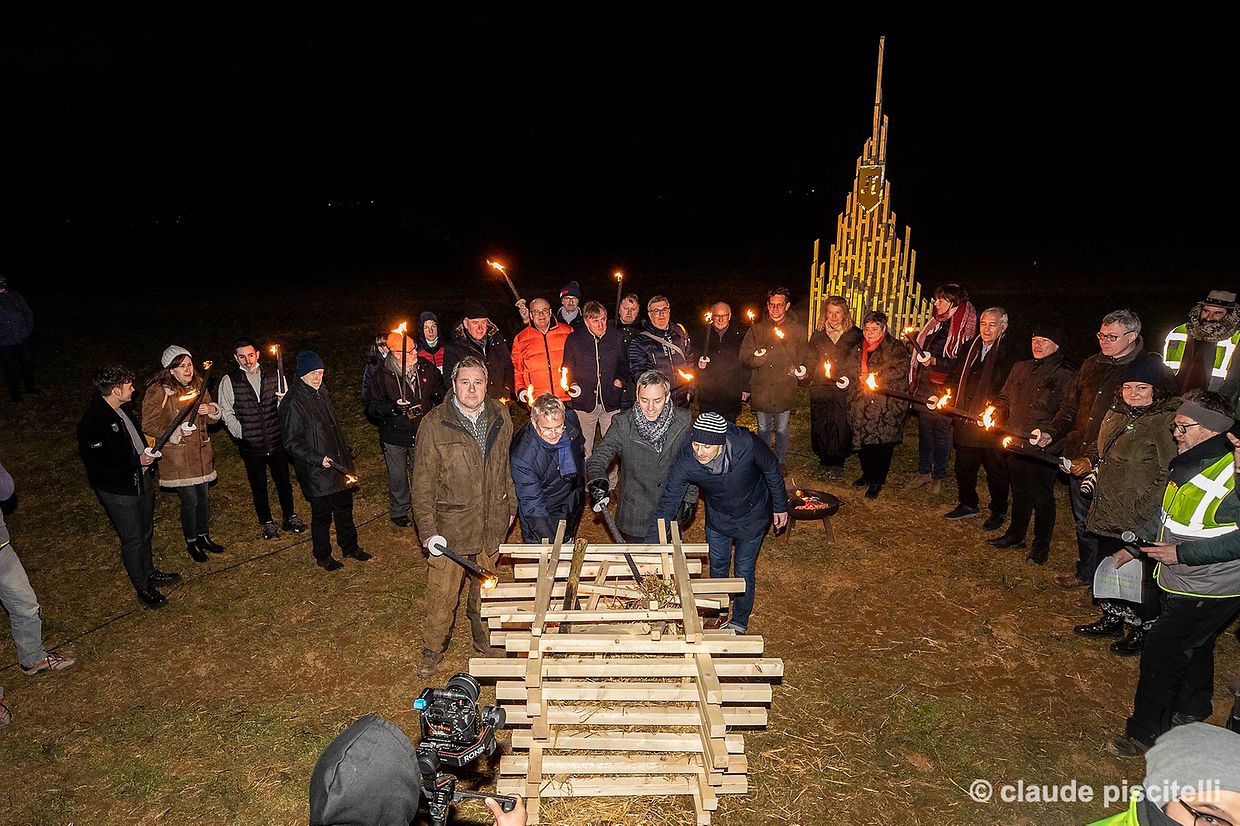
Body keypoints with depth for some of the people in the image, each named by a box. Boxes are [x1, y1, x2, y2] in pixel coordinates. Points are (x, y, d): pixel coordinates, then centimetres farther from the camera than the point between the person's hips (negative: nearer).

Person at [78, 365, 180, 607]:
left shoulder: (124, 408, 1)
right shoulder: (93, 422, -26)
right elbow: (97, 464, -26)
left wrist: (148, 453, 5)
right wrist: (137, 460, -22)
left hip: (143, 480, 8)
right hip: (119, 491, -8)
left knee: (146, 532, 24)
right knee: (132, 540, 8)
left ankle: (150, 573, 44)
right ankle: (142, 588, 25)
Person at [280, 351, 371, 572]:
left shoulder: (322, 393, 7)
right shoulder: (293, 403, -18)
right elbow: (291, 444, -18)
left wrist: (346, 453, 18)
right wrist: (318, 459, -25)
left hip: (339, 465, 8)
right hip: (316, 472, -8)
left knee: (345, 508, 19)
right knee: (322, 514, 8)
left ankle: (350, 547, 37)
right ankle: (322, 556, 27)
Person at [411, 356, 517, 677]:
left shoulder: (500, 418, -1)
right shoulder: (434, 425, -14)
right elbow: (423, 482, -11)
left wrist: (511, 504, 16)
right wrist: (428, 529, -14)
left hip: (492, 522, 4)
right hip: (450, 524, -4)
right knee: (442, 592, 4)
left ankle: (482, 634, 44)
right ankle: (433, 648, 28)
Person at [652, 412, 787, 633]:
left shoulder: (746, 444, -38)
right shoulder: (686, 461, -34)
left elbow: (771, 469, -16)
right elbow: (667, 504, -26)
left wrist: (780, 506, -3)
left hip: (752, 516, -2)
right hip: (718, 517, 2)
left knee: (744, 572, 10)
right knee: (717, 567, 20)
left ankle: (739, 624, 35)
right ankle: (720, 614, 48)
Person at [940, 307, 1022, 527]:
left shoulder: (1011, 353, -10)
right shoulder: (972, 348, 9)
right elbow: (956, 376, 16)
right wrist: (941, 396, 2)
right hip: (965, 420, 6)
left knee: (996, 470, 9)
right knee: (964, 466, 17)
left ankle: (999, 512, 26)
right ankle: (968, 504, 35)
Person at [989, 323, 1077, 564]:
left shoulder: (1066, 375, -8)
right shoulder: (1020, 368, 12)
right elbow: (1004, 400, 21)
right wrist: (994, 415, 2)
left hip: (1043, 450, -6)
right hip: (1016, 444, 6)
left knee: (1041, 497, 5)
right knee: (1019, 492, 20)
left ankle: (1041, 547, 19)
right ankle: (1015, 535, 35)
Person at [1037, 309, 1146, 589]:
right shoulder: (1092, 365, 10)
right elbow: (1070, 407, 18)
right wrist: (1051, 433, 2)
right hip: (1079, 459, 6)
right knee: (1083, 522, 20)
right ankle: (1085, 574, 38)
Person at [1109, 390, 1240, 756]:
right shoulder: (1187, 464, 0)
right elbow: (1166, 517, 14)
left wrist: (1182, 553, -26)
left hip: (1210, 592, -8)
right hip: (1180, 584, 9)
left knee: (1160, 653, -4)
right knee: (1193, 648, 27)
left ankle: (1145, 732, 12)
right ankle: (1193, 709, 49)